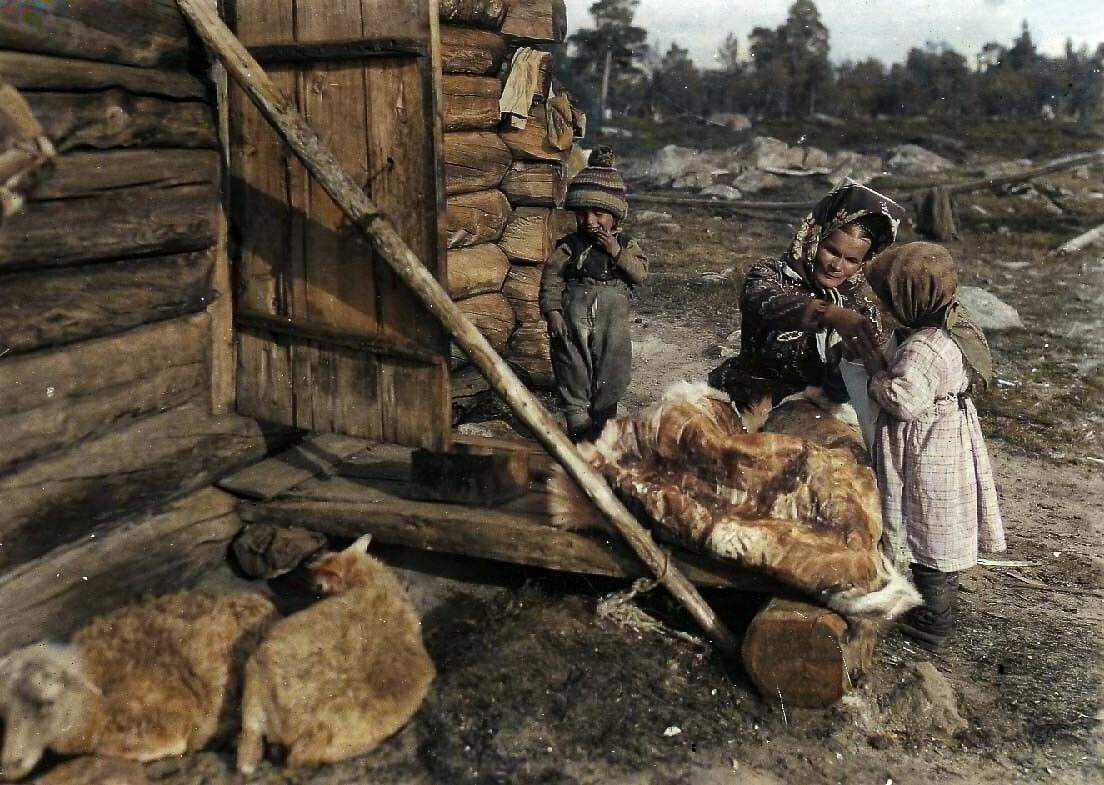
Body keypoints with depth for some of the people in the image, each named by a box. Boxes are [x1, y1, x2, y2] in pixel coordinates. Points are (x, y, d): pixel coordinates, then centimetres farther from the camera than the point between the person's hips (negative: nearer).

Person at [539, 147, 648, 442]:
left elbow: (641, 273, -6)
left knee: (612, 367, 8)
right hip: (574, 315, -1)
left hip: (612, 318, 2)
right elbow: (551, 278, -3)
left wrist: (617, 252, -15)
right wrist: (552, 312, -12)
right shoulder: (568, 246, -1)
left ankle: (602, 415, 25)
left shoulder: (625, 244, 5)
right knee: (574, 365, 5)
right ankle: (578, 418, 17)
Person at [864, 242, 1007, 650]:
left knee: (930, 536, 5)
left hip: (928, 458, -10)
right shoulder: (956, 324, 1)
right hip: (953, 444, 10)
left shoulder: (922, 349, -29)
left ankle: (933, 624, 20)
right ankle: (942, 604, 41)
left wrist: (875, 365, -17)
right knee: (942, 536, 23)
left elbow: (902, 400, -30)